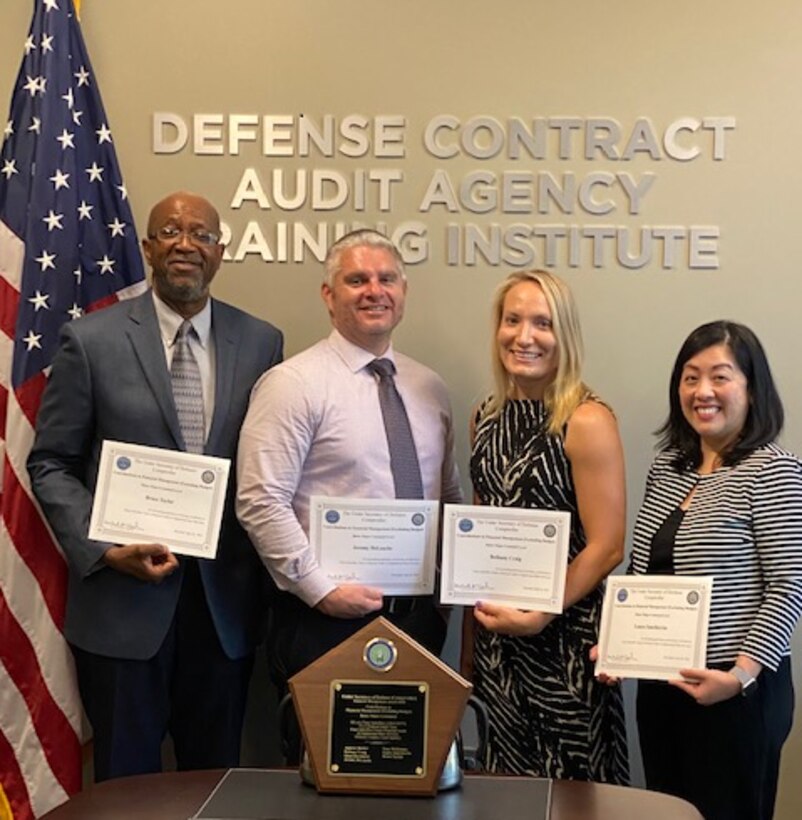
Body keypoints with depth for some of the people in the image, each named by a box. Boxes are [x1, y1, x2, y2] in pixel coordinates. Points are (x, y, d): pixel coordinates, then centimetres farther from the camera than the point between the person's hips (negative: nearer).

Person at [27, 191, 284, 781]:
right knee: (128, 783, 12)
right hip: (122, 598, -2)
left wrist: (270, 565, -4)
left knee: (216, 778, 14)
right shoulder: (91, 340, -3)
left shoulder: (261, 343, 4)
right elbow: (51, 464, 0)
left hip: (225, 600, 2)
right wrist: (103, 549, -12)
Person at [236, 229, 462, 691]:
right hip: (326, 618, -5)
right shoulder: (294, 384, -9)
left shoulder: (429, 388, 11)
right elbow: (261, 502, -14)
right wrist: (321, 589, -15)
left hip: (419, 614, 6)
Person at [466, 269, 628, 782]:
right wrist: (473, 625, 10)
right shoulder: (486, 419, 6)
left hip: (565, 639, -5)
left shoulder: (587, 422, -12)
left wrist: (539, 616, -18)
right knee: (504, 787, 15)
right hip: (495, 633, 6)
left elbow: (607, 547, -13)